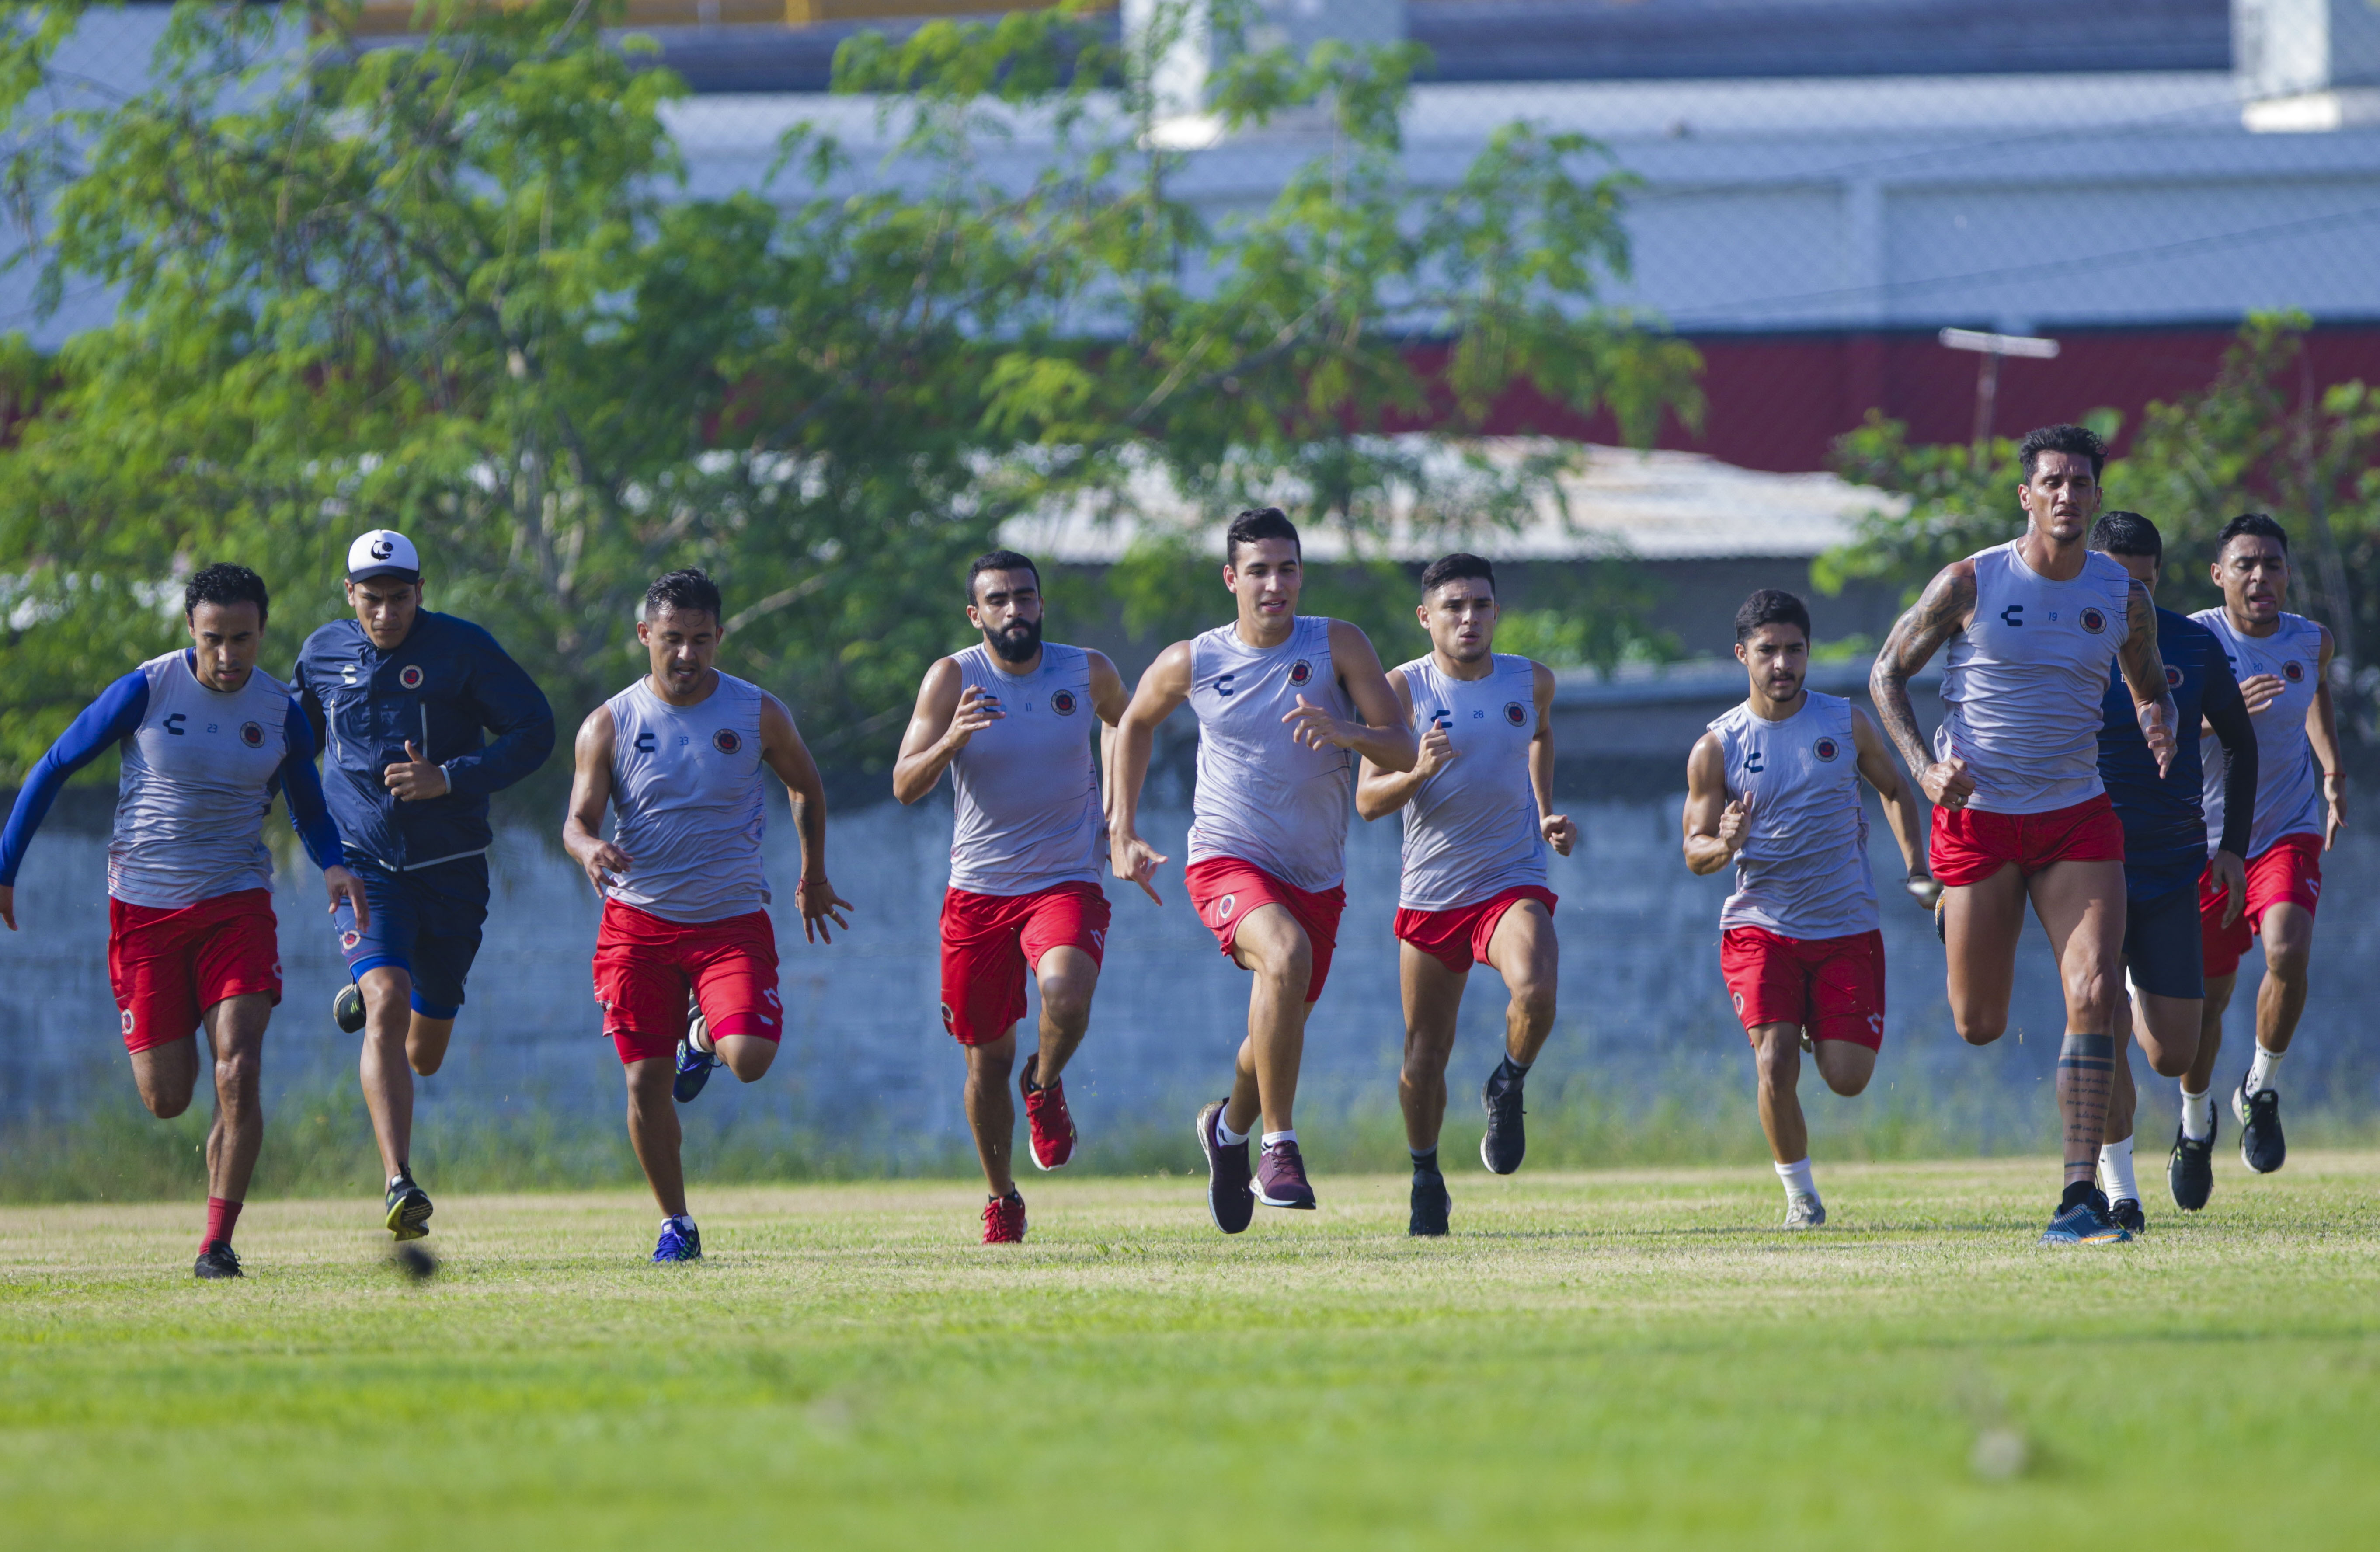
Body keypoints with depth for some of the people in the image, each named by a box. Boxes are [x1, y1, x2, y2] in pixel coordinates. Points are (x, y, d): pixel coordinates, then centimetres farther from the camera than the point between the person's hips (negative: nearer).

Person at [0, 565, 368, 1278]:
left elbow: (309, 809, 15)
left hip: (236, 904, 1)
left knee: (239, 1073, -17)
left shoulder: (281, 714, 0)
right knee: (166, 1099, 1)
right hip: (144, 909, -1)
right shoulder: (146, 691, -8)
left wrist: (334, 865, -7)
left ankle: (219, 1243, -8)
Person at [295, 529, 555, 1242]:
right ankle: (399, 1185, -27)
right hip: (365, 864, 0)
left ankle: (364, 1000, 49)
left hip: (450, 869, 0)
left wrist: (451, 778, -20)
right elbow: (298, 736, 23)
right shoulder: (324, 654, 2)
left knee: (425, 1053, 12)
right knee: (389, 1005, -24)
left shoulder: (461, 649, -8)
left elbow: (535, 731, -9)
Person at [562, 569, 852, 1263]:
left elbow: (807, 788, 15)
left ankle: (706, 1037, 20)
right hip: (639, 920, 0)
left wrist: (813, 879, 16)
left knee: (751, 1060, -18)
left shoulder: (758, 714, -1)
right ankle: (676, 1224, 13)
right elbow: (578, 820, -4)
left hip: (732, 919, 0)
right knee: (647, 1080, -4)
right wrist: (590, 849, -28)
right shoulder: (610, 725, -2)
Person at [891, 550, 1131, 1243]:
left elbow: (1127, 724, 23)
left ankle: (1046, 1087, 3)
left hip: (1067, 883, -1)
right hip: (979, 891, 1)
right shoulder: (954, 678, -6)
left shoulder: (1088, 672, -1)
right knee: (988, 1057, 8)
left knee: (1066, 990, -31)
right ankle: (1001, 1197, 30)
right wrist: (950, 740, -31)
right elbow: (904, 785, -12)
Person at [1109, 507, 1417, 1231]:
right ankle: (1280, 1147, -26)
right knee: (1286, 954, -34)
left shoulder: (1337, 646, -6)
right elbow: (1136, 722, 17)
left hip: (1317, 877, 3)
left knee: (1280, 1031, 16)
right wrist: (1122, 832, 12)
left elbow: (1404, 751, -10)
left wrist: (1345, 731, -31)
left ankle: (1230, 1129, 51)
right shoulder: (1191, 663, -4)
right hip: (1226, 863, -3)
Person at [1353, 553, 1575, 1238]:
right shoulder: (1403, 688, -6)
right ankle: (1426, 1178, 30)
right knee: (1424, 1058, 5)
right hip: (1430, 894, 0)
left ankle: (1508, 1089, 1)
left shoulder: (1531, 681, 2)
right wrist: (1417, 773, -29)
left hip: (1513, 882, 0)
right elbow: (1368, 799, -9)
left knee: (1536, 990, -30)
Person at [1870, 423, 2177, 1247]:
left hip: (2077, 815, 2)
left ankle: (2080, 1198, -16)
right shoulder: (1969, 584, -8)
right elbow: (1887, 674, 1)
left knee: (2094, 993, -17)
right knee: (1978, 1027, 3)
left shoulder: (2123, 598, 1)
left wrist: (2159, 724, -7)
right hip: (1979, 815, -2)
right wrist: (1925, 768, -13)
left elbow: (2149, 686, 18)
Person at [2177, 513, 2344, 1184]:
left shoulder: (2312, 642, 1)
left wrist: (2333, 773, 20)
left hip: (2290, 832, 1)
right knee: (2207, 997, 6)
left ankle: (2261, 1091, -2)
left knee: (2287, 953, -26)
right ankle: (2195, 1121, 34)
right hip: (2209, 836, -1)